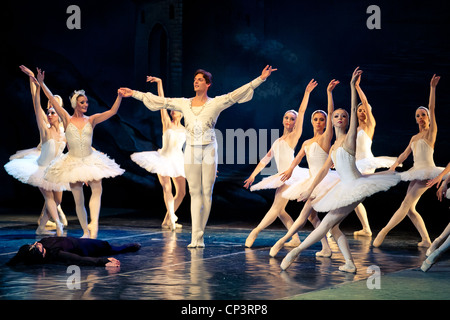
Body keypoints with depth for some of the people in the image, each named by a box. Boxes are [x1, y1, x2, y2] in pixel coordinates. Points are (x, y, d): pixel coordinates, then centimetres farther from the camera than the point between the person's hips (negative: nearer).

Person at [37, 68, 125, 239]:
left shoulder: (91, 120, 3)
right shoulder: (67, 119, 1)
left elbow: (112, 112, -6)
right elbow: (52, 100, -3)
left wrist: (119, 97, -20)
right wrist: (41, 83, -8)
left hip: (91, 160, 0)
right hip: (73, 162, 0)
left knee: (97, 189, -25)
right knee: (78, 200, 2)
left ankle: (94, 224, -32)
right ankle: (86, 232, 13)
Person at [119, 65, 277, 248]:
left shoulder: (216, 103, 2)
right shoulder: (184, 103, 9)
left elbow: (236, 94, -5)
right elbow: (160, 101, 12)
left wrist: (260, 79, -14)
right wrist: (134, 94, 11)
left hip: (208, 150, -2)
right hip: (191, 150, 2)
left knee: (206, 192, 0)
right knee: (195, 193, 0)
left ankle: (199, 237, 6)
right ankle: (195, 238, -4)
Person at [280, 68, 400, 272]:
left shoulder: (349, 138, -6)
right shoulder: (333, 147, 16)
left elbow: (354, 110, -16)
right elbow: (324, 170, 21)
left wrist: (353, 85, -23)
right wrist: (310, 190, 19)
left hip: (355, 186, -9)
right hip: (345, 188, 9)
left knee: (327, 223, -6)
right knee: (332, 226, 5)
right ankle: (350, 264, 3)